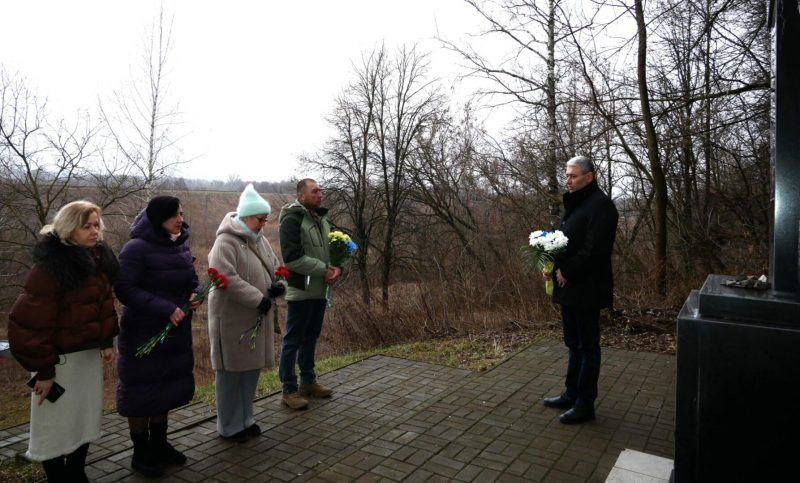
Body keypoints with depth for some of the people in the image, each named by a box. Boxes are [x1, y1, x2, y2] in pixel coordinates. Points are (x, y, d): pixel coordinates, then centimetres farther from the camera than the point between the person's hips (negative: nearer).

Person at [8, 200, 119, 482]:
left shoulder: (98, 257, 3)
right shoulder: (50, 267, -19)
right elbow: (31, 323, -19)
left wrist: (107, 341, 8)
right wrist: (43, 369, -17)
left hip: (90, 352, 7)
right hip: (61, 357, -7)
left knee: (87, 419, 18)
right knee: (56, 424, 7)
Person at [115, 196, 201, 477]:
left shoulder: (181, 245, 4)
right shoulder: (137, 248, -17)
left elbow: (191, 279, 14)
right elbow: (124, 289, -21)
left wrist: (194, 295, -7)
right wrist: (164, 308, -27)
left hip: (176, 332, 7)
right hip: (143, 334, -7)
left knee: (167, 389, 16)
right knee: (142, 391, 7)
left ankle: (159, 444, 34)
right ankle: (141, 454, 24)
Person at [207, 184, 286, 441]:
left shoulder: (260, 239, 11)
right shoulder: (226, 241, -15)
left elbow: (275, 267, 15)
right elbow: (226, 278, -26)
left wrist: (279, 284, -7)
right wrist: (258, 298, -24)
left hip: (257, 318, 8)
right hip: (232, 319, -8)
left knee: (252, 368, 16)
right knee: (232, 372, 5)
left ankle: (245, 419, 32)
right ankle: (229, 427, 20)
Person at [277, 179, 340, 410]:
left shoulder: (322, 219, 13)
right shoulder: (292, 219, -13)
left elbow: (332, 249, 18)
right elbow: (292, 257, -22)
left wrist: (337, 268, -3)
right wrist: (323, 270, -19)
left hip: (319, 290, 8)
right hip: (300, 291, -8)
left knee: (310, 338, 18)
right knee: (293, 341, 2)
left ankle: (308, 381, 31)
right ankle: (289, 390, 13)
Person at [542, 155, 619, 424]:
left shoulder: (600, 204, -13)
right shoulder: (574, 203, 15)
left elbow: (594, 248, -22)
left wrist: (567, 272, -16)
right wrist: (552, 267, 2)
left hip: (586, 288, -9)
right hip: (569, 286, 9)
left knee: (587, 346, 2)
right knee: (574, 344, 17)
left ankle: (585, 404, 13)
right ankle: (571, 394, 30)